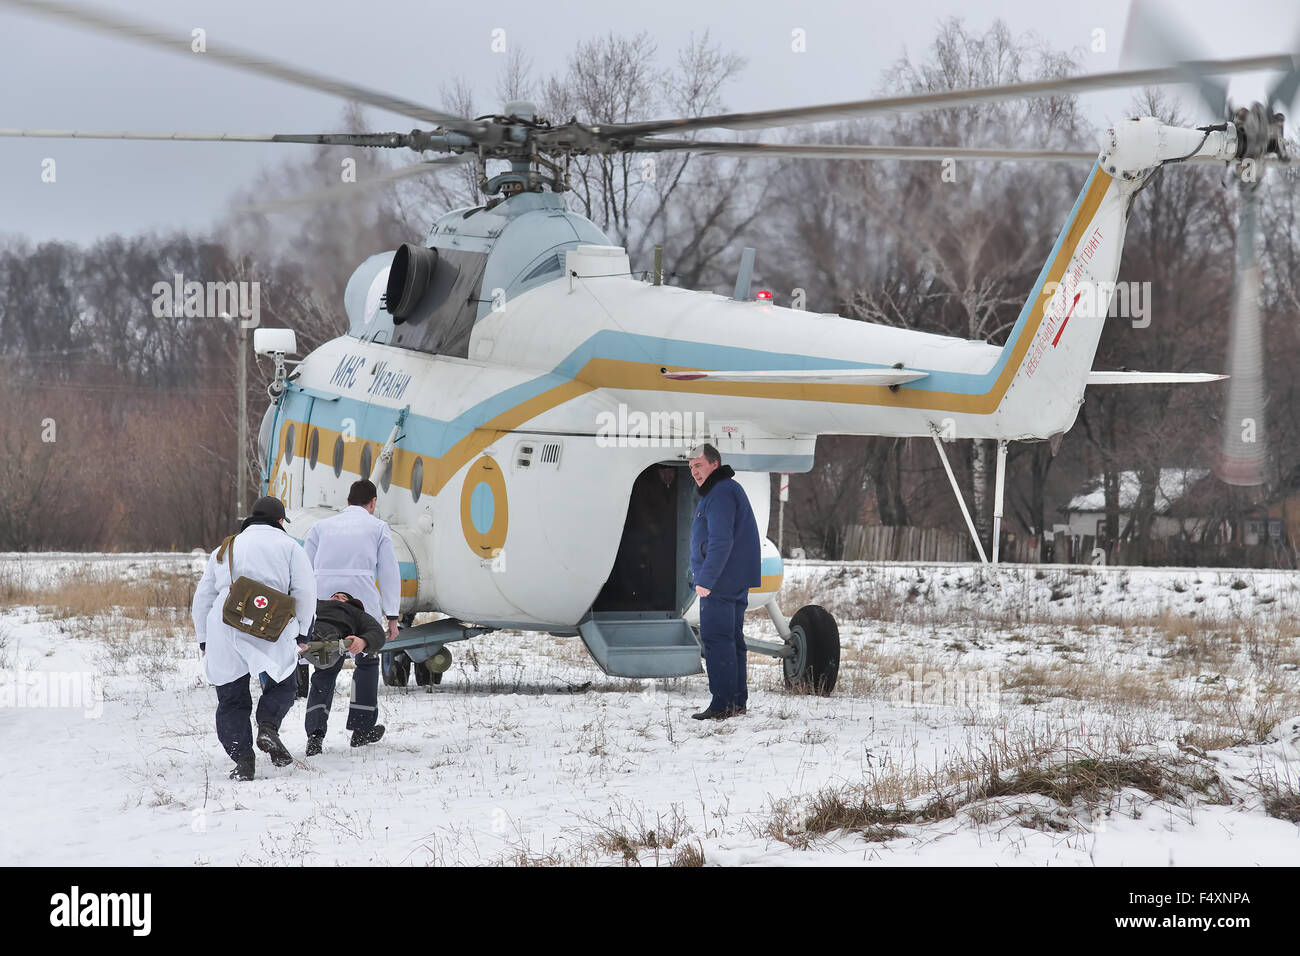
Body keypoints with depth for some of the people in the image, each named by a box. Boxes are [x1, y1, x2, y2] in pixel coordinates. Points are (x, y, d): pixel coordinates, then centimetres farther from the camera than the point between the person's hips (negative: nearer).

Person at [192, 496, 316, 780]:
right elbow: (305, 592, 2)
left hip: (223, 630, 3)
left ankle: (241, 757, -4)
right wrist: (300, 632, 11)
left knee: (232, 699, 10)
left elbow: (202, 599, 24)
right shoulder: (288, 546, 13)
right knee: (282, 684, 17)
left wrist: (204, 640, 27)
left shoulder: (224, 550, 26)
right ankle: (268, 727, -8)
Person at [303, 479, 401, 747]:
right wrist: (392, 615, 5)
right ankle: (362, 728, 13)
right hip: (362, 604, -2)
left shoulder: (321, 527, 18)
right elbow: (389, 573, 5)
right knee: (367, 663, 15)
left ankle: (314, 732, -1)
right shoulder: (378, 527, 11)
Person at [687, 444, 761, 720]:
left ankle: (723, 704, -12)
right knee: (732, 639, 14)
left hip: (720, 582, -11)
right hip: (737, 581, 11)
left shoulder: (720, 493, -16)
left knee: (716, 639, -10)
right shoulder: (731, 489, 19)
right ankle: (738, 702, 17)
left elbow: (720, 541, -24)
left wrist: (706, 580, -23)